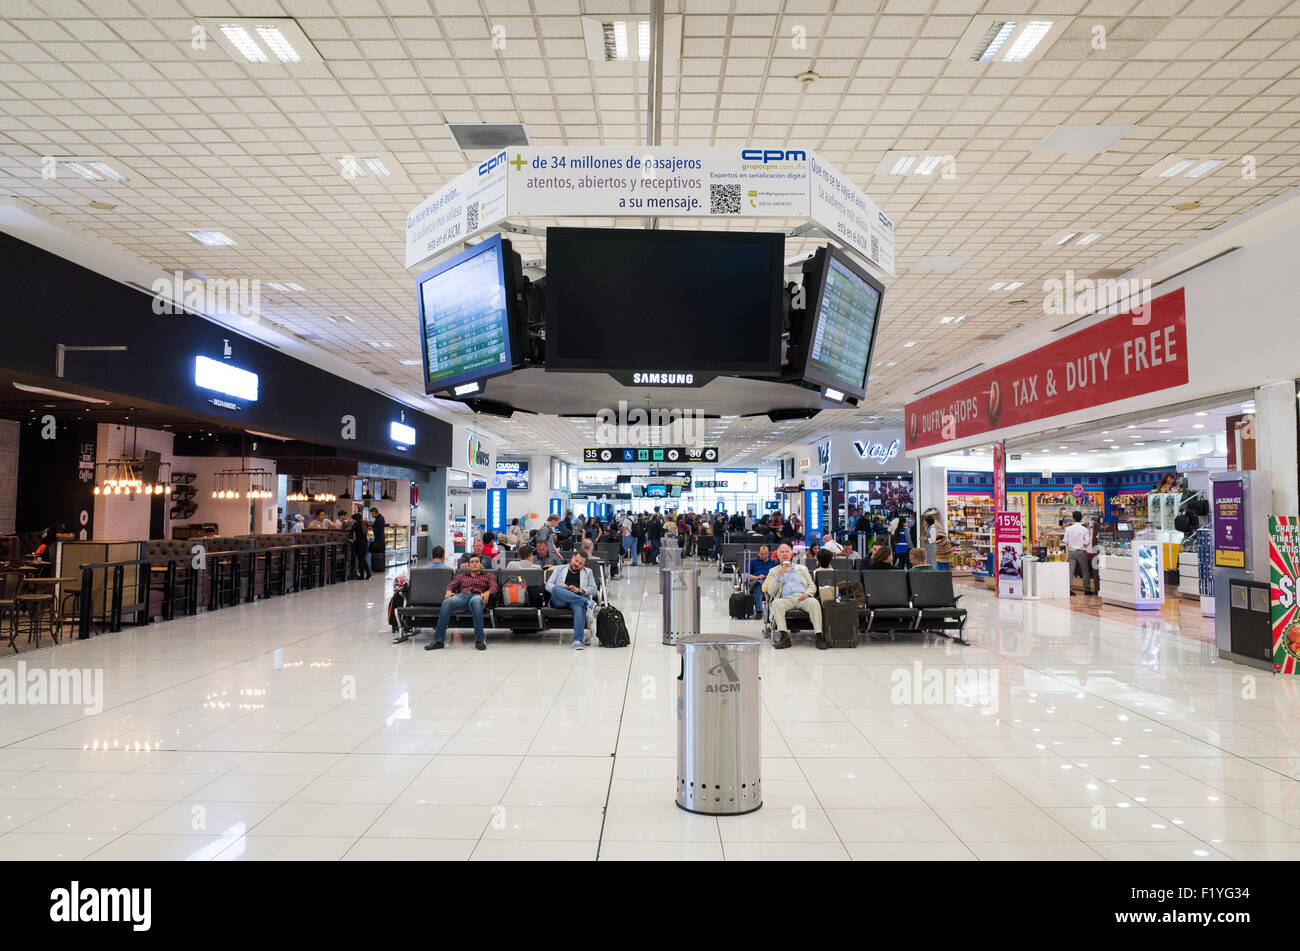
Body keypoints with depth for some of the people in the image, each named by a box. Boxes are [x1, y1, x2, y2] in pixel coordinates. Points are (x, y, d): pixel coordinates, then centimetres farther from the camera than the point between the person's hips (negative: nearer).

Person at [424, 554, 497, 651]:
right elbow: (451, 585, 22)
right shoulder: (461, 575, 36)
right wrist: (448, 591, -3)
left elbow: (493, 587, 12)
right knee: (447, 602, -34)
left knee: (475, 601, -43)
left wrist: (487, 592, -12)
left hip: (478, 596, -2)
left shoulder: (488, 575, 29)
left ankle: (479, 641, -45)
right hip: (462, 596, 2)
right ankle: (438, 641, -35)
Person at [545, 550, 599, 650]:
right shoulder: (559, 569, 26)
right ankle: (586, 602, -46)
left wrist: (580, 590, -4)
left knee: (580, 607, -38)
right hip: (559, 601, 0)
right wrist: (559, 587, -6)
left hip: (578, 598, 0)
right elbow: (548, 585, 16)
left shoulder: (588, 572, 26)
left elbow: (593, 589, 16)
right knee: (557, 589, -35)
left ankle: (577, 640, -46)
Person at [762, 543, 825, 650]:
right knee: (776, 603, -35)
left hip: (802, 597, 1)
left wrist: (808, 593, -4)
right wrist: (779, 575, -2)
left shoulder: (802, 569, 27)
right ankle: (784, 637, -41)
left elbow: (812, 586, 20)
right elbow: (770, 592, 10)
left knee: (814, 602, -33)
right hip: (785, 598, -1)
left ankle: (819, 636, -37)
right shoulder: (774, 571, 23)